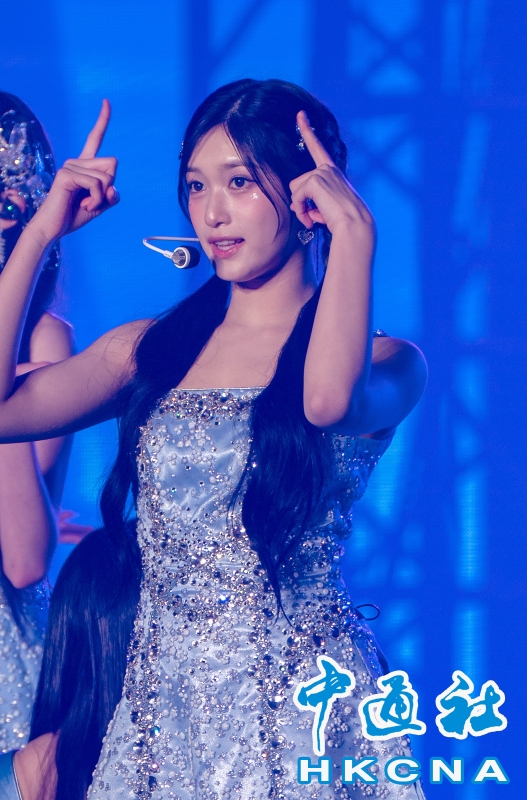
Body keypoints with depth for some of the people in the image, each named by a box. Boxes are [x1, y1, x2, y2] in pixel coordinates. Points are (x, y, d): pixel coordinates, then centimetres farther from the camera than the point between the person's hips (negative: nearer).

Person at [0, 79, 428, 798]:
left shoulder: (387, 361, -5)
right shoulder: (151, 352, 8)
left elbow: (330, 402, -29)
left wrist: (355, 233, -21)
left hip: (299, 711, -4)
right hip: (161, 706, 4)